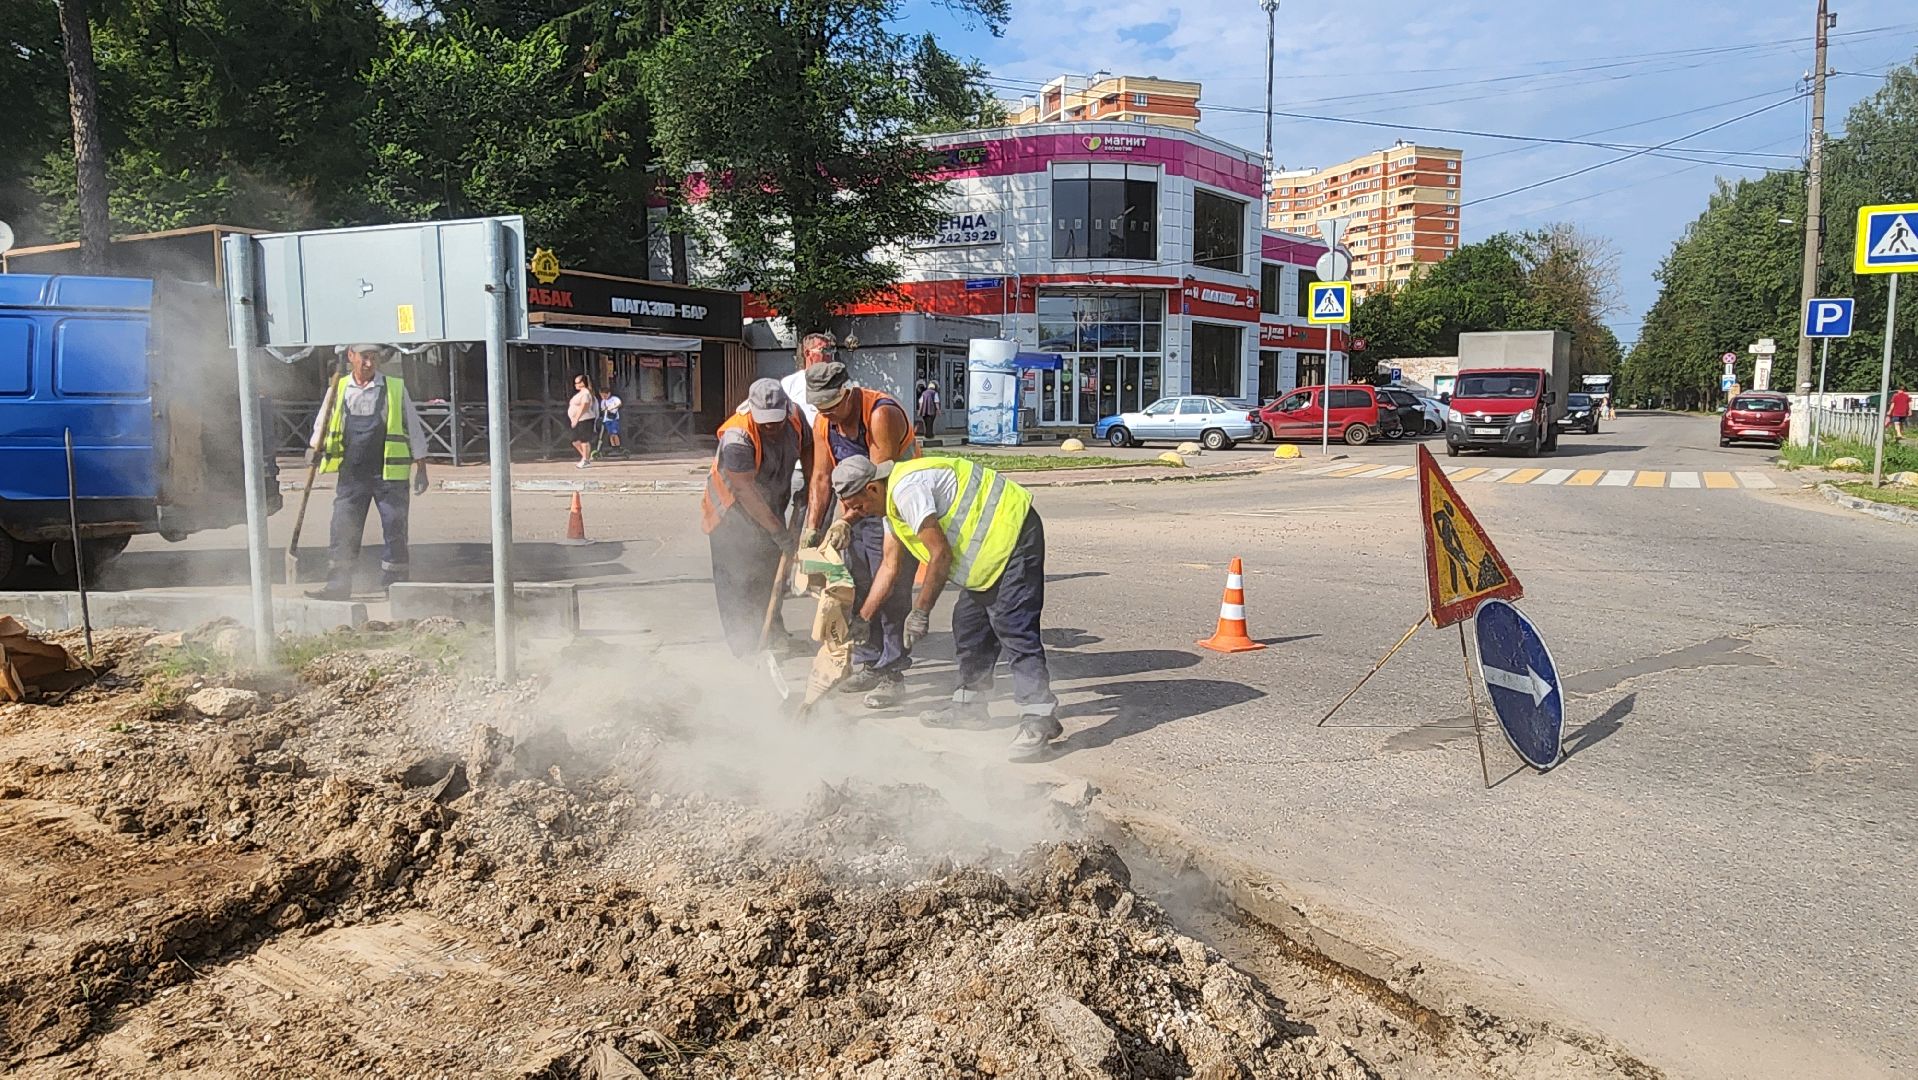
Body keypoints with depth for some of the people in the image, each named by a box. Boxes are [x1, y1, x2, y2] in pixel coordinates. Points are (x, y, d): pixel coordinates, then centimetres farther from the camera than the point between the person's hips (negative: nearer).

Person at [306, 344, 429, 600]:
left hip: (389, 474, -2)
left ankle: (394, 584, 12)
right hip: (351, 473, 2)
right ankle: (338, 584, 8)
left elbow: (414, 430, 6)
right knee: (343, 530, 1)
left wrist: (421, 469, 3)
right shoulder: (338, 390, 8)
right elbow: (321, 426, 16)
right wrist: (316, 447, -6)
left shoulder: (395, 389, 2)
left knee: (394, 531, 1)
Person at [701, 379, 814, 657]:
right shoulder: (737, 437, -34)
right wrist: (777, 530, -29)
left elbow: (806, 449, 5)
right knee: (737, 577, -5)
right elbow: (745, 491, -31)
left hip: (772, 504, 7)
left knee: (772, 569, 16)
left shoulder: (794, 415, -14)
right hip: (734, 510, -7)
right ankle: (744, 645, 5)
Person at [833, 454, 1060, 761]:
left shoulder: (907, 489, -22)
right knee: (968, 623, 14)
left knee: (1014, 629, -16)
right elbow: (890, 566, 18)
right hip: (993, 551, 11)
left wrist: (920, 612, -16)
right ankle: (970, 705, 25)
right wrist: (863, 618, 16)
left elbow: (941, 555, -23)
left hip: (1014, 537, -11)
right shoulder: (891, 499, 12)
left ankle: (1039, 719, -17)